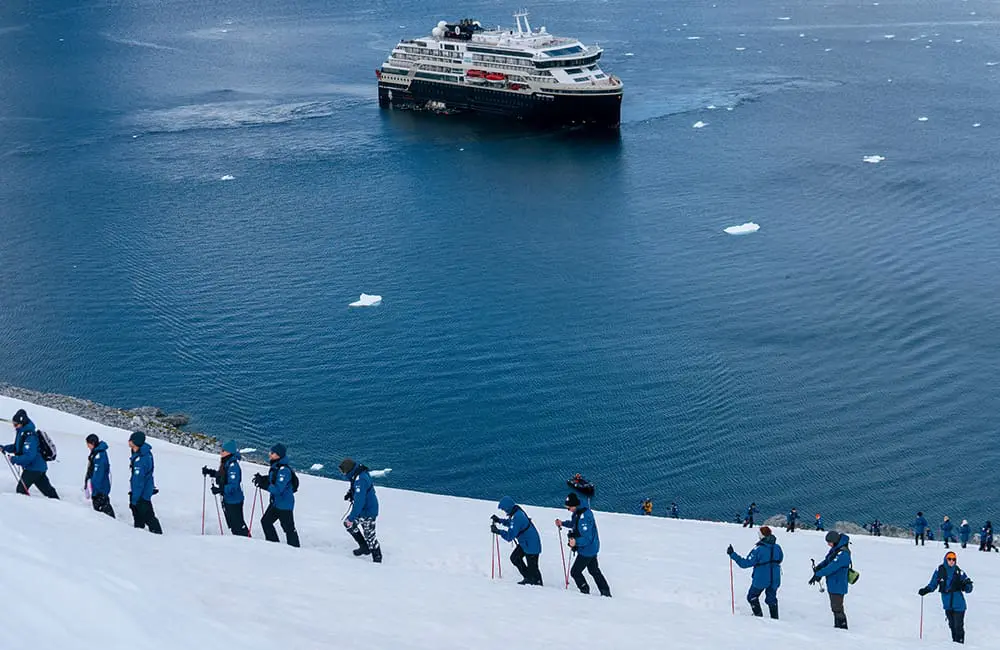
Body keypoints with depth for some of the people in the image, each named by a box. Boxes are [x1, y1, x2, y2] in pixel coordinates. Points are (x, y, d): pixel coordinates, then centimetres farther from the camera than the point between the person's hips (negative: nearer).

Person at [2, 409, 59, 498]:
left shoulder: (29, 437, -26)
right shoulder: (21, 433, 5)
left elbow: (29, 456, -31)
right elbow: (17, 447, 20)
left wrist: (15, 459, -27)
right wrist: (5, 448, 7)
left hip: (34, 468, -10)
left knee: (21, 489, -10)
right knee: (47, 489, 18)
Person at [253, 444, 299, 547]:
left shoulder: (284, 470, -25)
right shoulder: (275, 467, 4)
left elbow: (278, 489, -30)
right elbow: (271, 479, 22)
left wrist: (264, 485, -31)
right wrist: (262, 478, 4)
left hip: (284, 504, -10)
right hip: (275, 502, 10)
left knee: (288, 527, 0)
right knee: (265, 521, 17)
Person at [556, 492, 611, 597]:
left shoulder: (584, 517, -33)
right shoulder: (578, 512, -2)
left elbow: (587, 538, -33)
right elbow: (574, 523, 20)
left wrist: (576, 542, -48)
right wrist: (563, 524, 6)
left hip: (587, 550, -10)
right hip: (591, 548, 10)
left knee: (575, 571, 2)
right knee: (594, 570, 23)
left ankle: (585, 591, 16)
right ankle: (605, 592, 32)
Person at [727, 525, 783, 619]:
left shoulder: (758, 549, -20)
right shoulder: (777, 547, -4)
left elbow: (745, 563, -20)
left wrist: (732, 554, -15)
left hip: (761, 580, -5)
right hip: (775, 579, 5)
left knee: (752, 597, 17)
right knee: (772, 599, 21)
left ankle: (759, 616, 12)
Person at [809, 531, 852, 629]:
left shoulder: (843, 553, -21)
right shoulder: (835, 549, 9)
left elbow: (832, 567, -26)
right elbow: (826, 561, 13)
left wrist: (818, 574, -24)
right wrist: (818, 567, -7)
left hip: (838, 585, -10)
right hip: (832, 584, 10)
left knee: (837, 608, -6)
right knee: (835, 608, 16)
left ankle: (842, 626, 0)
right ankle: (837, 626, 25)